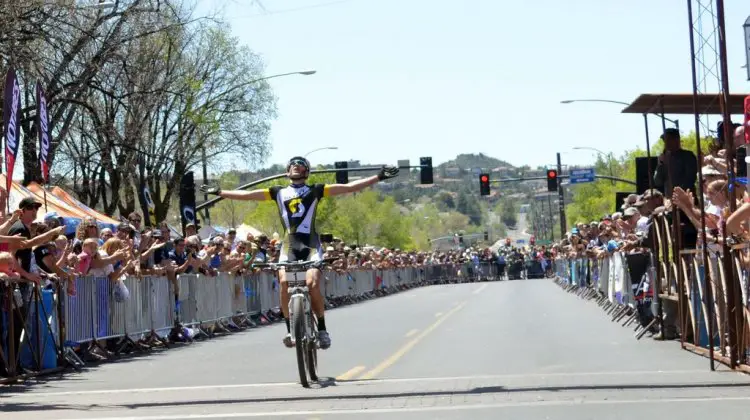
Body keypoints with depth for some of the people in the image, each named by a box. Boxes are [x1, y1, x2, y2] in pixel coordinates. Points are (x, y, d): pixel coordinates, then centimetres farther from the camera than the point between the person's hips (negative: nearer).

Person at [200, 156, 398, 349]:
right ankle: (290, 329, -9)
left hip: (311, 245, -2)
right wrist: (218, 192, 16)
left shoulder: (315, 190, 10)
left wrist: (379, 177, -1)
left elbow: (349, 187, 5)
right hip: (289, 245, 2)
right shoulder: (279, 192, 15)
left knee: (312, 283, -22)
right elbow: (247, 195, 17)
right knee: (284, 282, -21)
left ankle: (322, 328, -7)